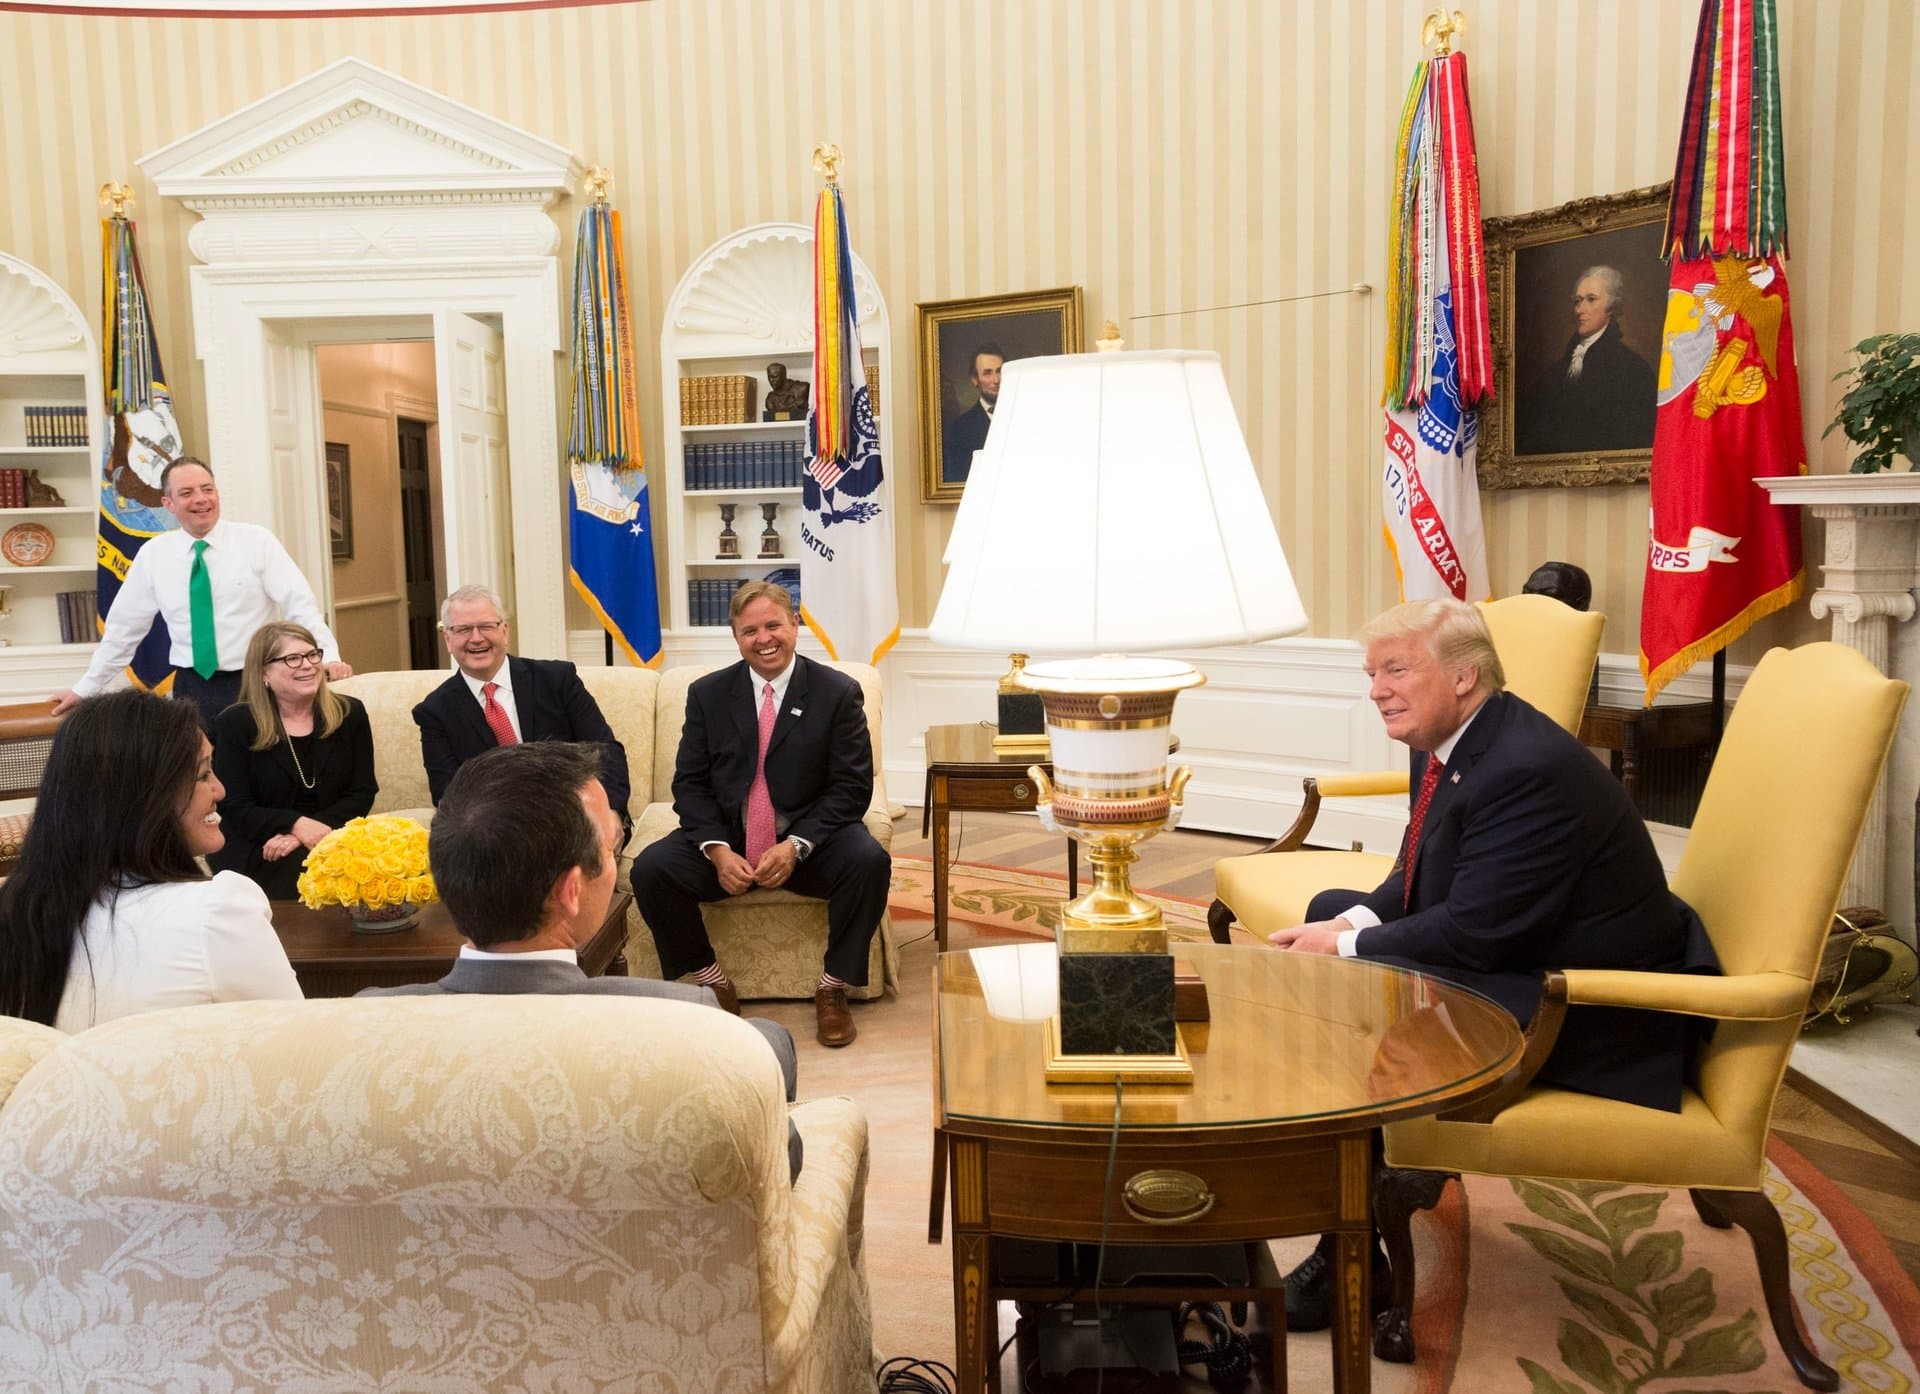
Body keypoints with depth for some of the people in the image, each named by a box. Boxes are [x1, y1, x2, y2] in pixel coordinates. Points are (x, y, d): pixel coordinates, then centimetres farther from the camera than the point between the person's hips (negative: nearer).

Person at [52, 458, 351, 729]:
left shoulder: (257, 541, -3)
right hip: (192, 688, 2)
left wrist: (328, 657, -24)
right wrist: (85, 688, 14)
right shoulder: (152, 554, 5)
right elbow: (124, 626, 13)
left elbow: (300, 604, -9)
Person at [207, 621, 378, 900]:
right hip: (255, 849, -2)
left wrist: (310, 832, -15)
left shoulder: (349, 713, 7)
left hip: (328, 837, 2)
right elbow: (234, 807, -5)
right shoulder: (234, 723, 0)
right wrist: (295, 824, -24)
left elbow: (362, 793, 2)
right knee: (299, 868, -34)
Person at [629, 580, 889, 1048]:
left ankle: (832, 988, -11)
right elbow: (690, 783, 2)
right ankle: (713, 983, -3)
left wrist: (795, 846, -20)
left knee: (869, 860, -31)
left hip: (810, 843, -2)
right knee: (650, 868, -23)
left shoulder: (838, 693, -2)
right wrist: (717, 850, -16)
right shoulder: (707, 694, 5)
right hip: (725, 843, 2)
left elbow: (852, 787, -6)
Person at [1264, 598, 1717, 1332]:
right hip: (1522, 954, 11)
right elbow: (1419, 881, 11)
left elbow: (1471, 933, -29)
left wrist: (1346, 949, -18)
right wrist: (1351, 924, -8)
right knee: (1330, 911, 11)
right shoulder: (1449, 742, 2)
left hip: (1592, 1006, -11)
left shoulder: (1528, 770, -27)